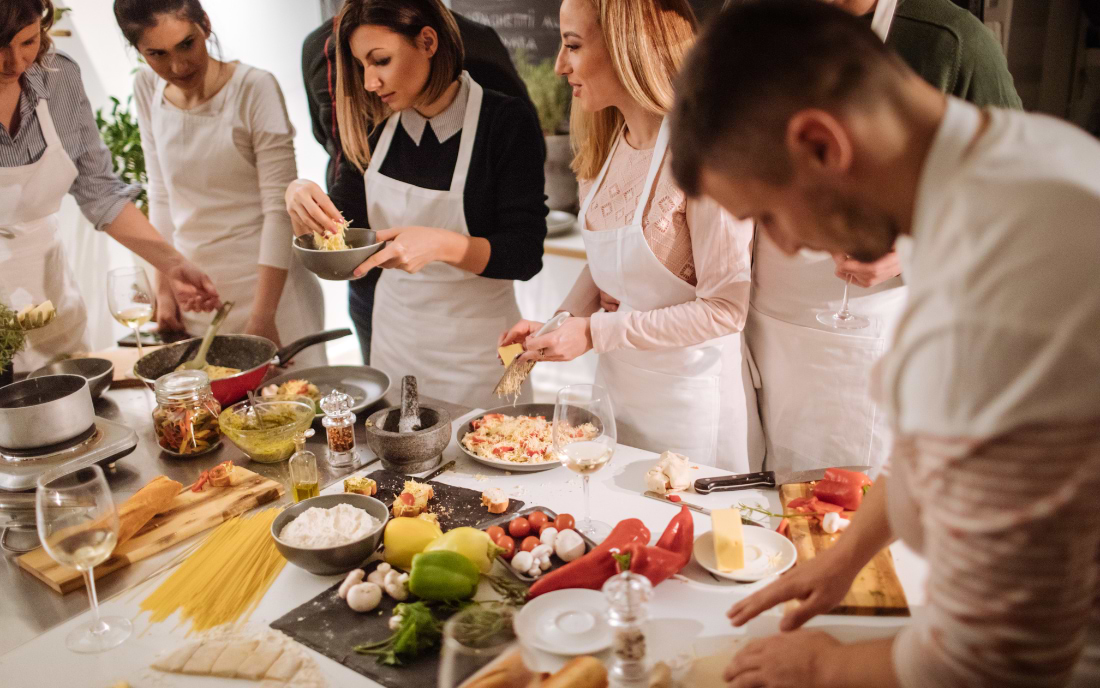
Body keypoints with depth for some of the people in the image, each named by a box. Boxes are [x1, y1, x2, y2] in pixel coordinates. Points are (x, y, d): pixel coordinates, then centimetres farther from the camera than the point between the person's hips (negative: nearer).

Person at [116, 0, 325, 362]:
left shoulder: (255, 88, -14)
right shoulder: (147, 89, 2)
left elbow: (280, 206, -16)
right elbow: (162, 195, 9)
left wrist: (263, 314, -18)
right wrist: (165, 287, 6)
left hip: (265, 281, -4)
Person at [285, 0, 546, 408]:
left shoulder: (506, 122, -16)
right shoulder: (376, 125, -2)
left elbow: (525, 256, -18)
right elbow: (342, 224, 5)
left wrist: (441, 245, -33)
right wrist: (302, 199, -16)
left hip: (475, 348, -4)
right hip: (393, 335, 5)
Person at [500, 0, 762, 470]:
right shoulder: (606, 145, 2)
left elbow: (725, 309, -22)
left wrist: (595, 333, -23)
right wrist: (559, 326, -4)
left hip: (690, 401, -7)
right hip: (614, 386, 7)